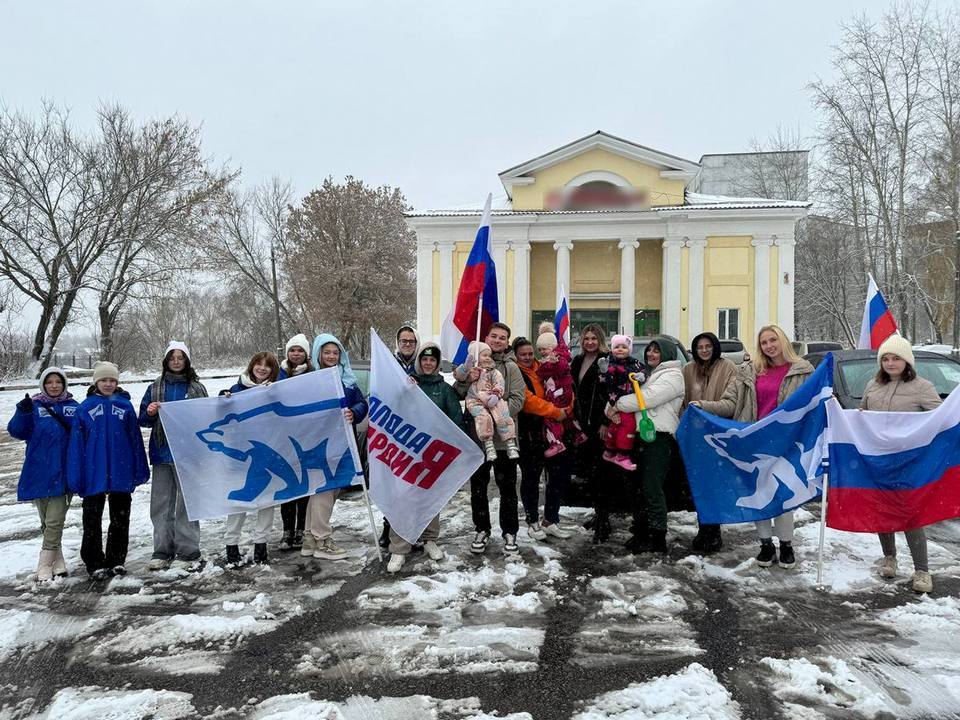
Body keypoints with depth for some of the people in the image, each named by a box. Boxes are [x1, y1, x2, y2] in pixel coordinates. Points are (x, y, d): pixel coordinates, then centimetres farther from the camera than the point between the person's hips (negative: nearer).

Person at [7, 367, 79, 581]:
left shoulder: (74, 407, 4)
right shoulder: (34, 406, 3)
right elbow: (16, 431, -5)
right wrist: (23, 412, -20)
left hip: (62, 472, -1)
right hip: (39, 472, 2)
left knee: (54, 521, -6)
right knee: (46, 521, 10)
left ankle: (45, 566, 3)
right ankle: (57, 562, 23)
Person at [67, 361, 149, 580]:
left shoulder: (125, 406, 2)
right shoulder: (84, 408, -1)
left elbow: (135, 438, 3)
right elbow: (76, 444, -2)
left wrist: (140, 470, 1)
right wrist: (75, 478, -5)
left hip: (121, 473, 1)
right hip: (93, 474, -1)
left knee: (120, 518, 10)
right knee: (93, 520, 7)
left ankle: (116, 560, 23)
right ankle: (95, 563, 18)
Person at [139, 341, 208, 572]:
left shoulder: (197, 388, 5)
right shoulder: (155, 388, 10)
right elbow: (143, 421, 11)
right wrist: (150, 413, -10)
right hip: (162, 454, 3)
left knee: (187, 502, 0)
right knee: (161, 503, 7)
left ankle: (188, 552, 6)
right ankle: (162, 551, 17)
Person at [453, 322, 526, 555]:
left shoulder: (511, 367, -3)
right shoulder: (473, 363, 5)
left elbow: (518, 398, -10)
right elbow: (457, 394, 4)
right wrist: (468, 380, -15)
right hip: (477, 435, 2)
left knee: (507, 487, 8)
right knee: (478, 486, 12)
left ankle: (509, 532, 22)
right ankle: (482, 530, 27)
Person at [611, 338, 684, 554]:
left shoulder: (672, 376, -5)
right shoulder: (651, 374, 26)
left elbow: (646, 398, -15)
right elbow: (640, 398, 19)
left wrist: (619, 405, -6)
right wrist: (617, 409, 0)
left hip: (660, 437, -9)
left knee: (652, 488, -10)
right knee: (640, 486, 10)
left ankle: (657, 538, -3)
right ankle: (641, 532, 19)